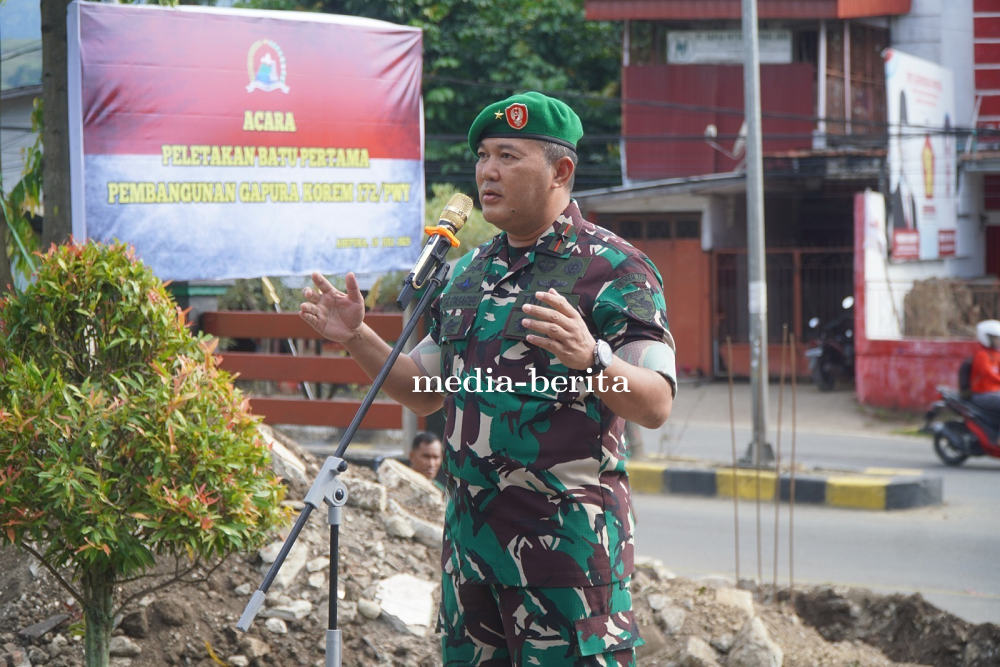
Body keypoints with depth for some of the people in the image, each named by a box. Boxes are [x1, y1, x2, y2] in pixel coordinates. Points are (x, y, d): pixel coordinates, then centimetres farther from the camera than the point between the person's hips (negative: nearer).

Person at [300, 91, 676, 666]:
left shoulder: (615, 269, -7)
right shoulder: (470, 272, 16)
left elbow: (657, 405, -16)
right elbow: (424, 393, 22)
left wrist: (591, 359, -34)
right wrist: (357, 338, 8)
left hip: (567, 541, -7)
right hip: (470, 536, 7)